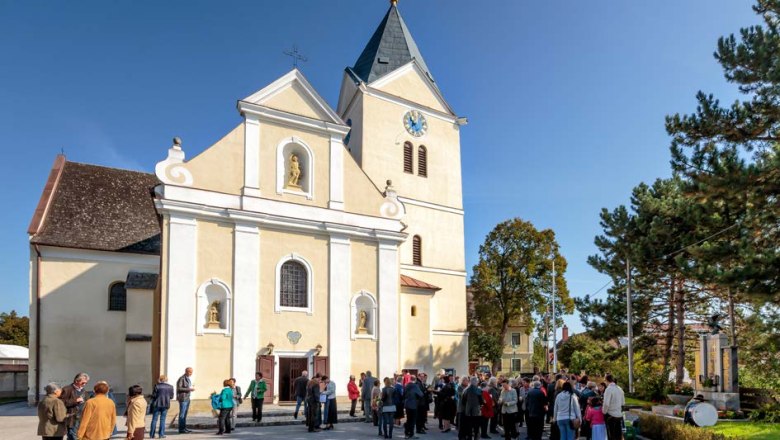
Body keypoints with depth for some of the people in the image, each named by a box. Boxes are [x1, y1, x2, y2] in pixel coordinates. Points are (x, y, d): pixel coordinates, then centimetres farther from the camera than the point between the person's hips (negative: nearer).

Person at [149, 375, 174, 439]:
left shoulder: (157, 386, -8)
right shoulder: (170, 387, -1)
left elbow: (153, 395, -8)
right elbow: (171, 396, 3)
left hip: (157, 404, -2)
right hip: (166, 405, 2)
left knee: (154, 419, 8)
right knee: (162, 419, 8)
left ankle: (152, 434, 10)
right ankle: (161, 434, 5)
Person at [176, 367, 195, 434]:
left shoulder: (188, 379, 14)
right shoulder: (182, 379, -14)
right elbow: (179, 388, -19)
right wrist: (189, 389, -21)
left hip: (187, 398, 9)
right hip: (183, 398, -9)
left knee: (185, 414, 11)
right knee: (182, 414, -5)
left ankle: (184, 428, 15)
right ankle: (181, 429, -1)